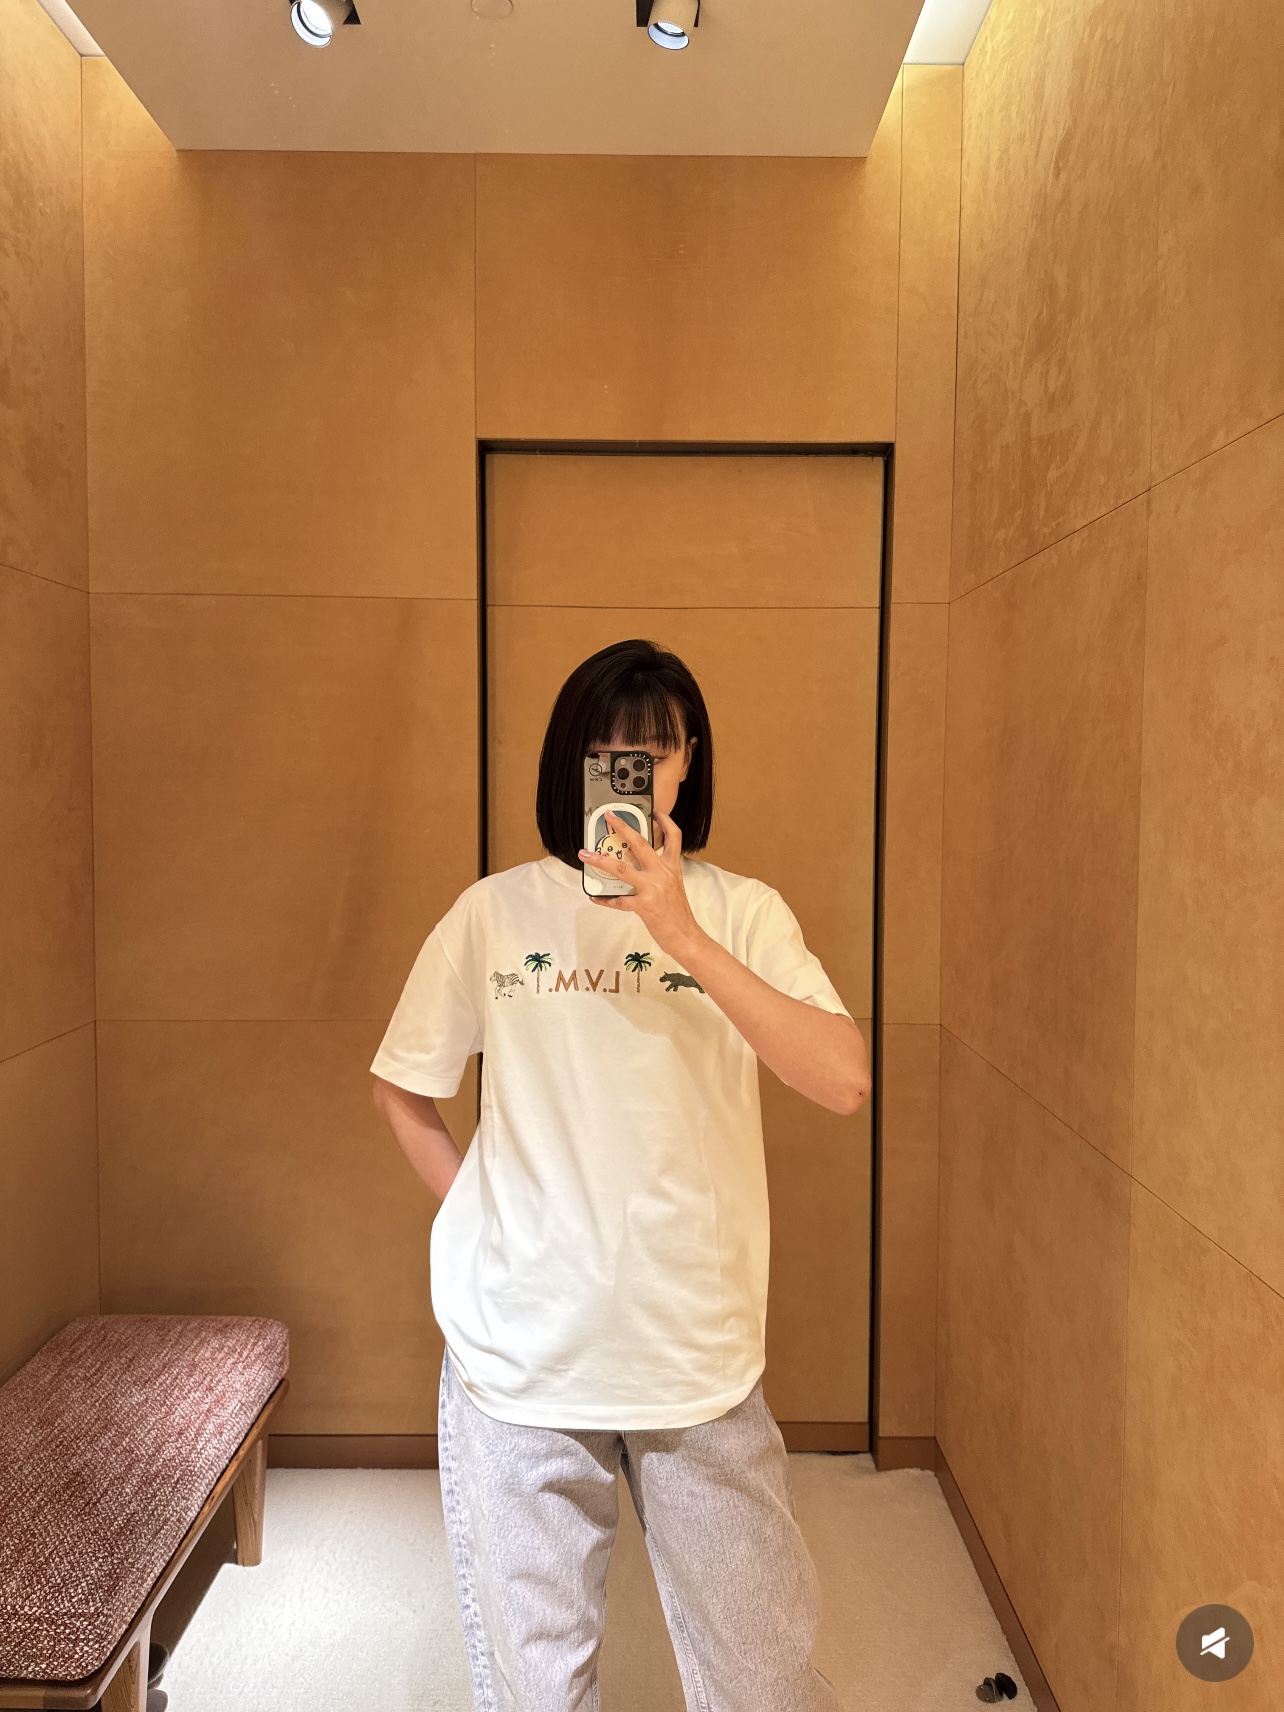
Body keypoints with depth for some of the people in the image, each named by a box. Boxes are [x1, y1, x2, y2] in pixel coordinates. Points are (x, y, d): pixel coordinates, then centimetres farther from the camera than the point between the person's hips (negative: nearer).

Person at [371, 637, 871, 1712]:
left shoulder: (742, 913, -3)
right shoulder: (495, 912, -1)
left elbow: (845, 1081, -17)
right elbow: (403, 1090, 10)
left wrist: (685, 938, -25)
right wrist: (486, 1217, 0)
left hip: (700, 1354, 0)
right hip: (519, 1351, 1)